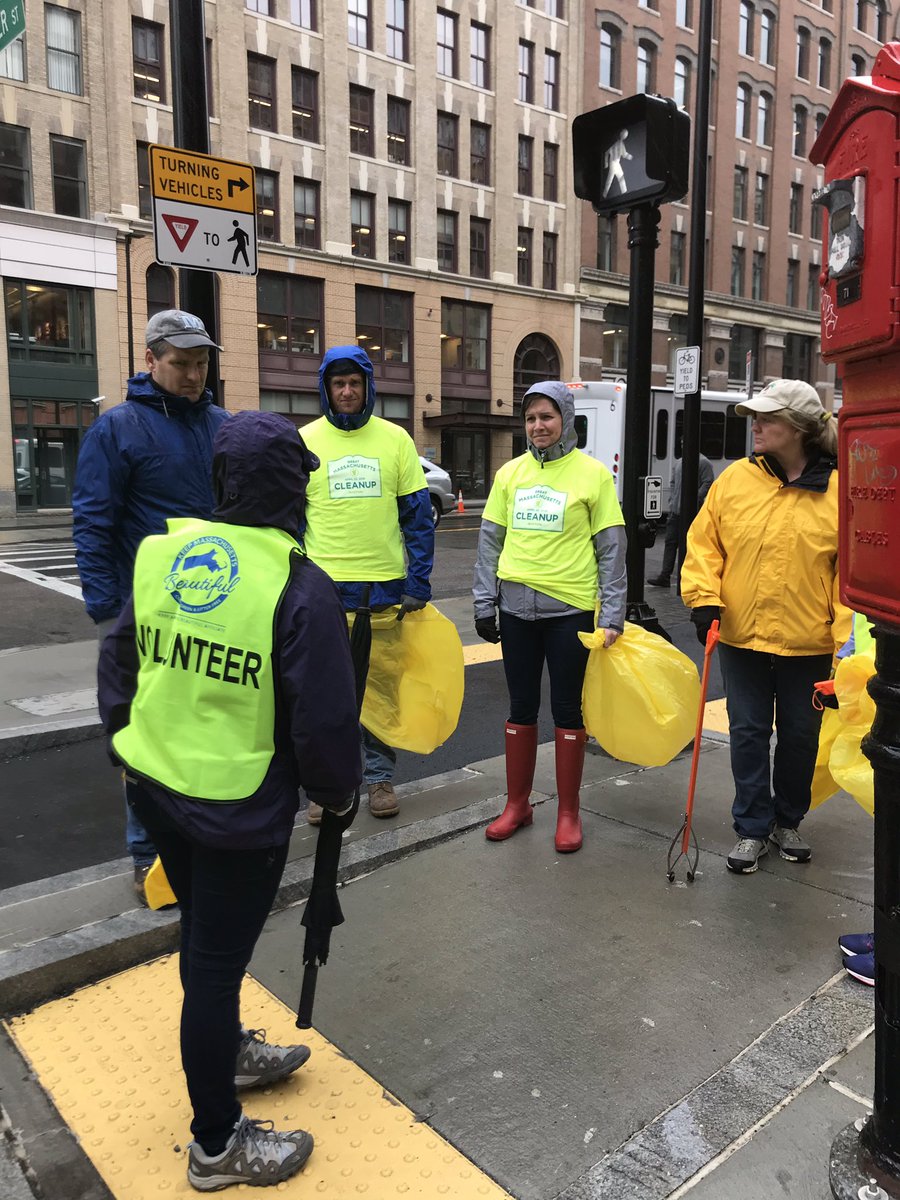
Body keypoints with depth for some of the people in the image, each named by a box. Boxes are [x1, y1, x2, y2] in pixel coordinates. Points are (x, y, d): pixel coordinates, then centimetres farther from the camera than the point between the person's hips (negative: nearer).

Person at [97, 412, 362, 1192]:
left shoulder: (160, 554, -3)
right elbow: (325, 717, -19)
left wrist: (129, 738, 22)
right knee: (217, 958, 9)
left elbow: (119, 659, 8)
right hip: (239, 808, -6)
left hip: (155, 786, 7)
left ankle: (228, 1053, 51)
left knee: (204, 933, 26)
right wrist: (340, 792, -1)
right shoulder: (300, 587, -21)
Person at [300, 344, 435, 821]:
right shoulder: (304, 441, 1)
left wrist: (418, 584, -4)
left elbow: (419, 516, 2)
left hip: (386, 585, 1)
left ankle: (380, 776, 27)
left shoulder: (395, 439, 2)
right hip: (324, 586, 0)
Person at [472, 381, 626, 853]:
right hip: (517, 606, 3)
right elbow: (490, 542, 9)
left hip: (570, 608, -3)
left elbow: (611, 550, -3)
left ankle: (568, 813, 21)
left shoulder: (592, 473, -3)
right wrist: (484, 604, 5)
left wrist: (612, 615, -7)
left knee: (567, 709, 7)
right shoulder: (510, 473, 6)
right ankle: (517, 803, 27)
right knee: (521, 707, 12)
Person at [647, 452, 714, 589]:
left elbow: (708, 484, -12)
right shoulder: (679, 462, 16)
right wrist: (672, 500, 13)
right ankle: (665, 575, 4)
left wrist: (695, 500, -18)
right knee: (670, 541, 3)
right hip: (675, 510, 7)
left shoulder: (703, 462, -7)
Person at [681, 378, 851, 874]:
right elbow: (704, 543, 2)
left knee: (799, 734, 14)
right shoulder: (735, 479, -2)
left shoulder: (838, 490, -6)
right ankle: (752, 828, 24)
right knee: (748, 732, 9)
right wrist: (704, 598, -10)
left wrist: (846, 636, -10)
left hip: (808, 642, -1)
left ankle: (787, 821, 36)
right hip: (741, 634, 1)